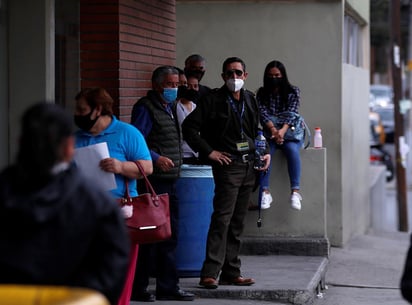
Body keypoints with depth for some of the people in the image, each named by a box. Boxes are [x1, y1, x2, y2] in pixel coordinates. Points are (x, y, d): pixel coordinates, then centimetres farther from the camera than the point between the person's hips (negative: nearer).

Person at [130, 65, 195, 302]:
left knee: (170, 235, 11)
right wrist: (156, 158, -31)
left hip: (170, 180, 9)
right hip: (153, 182, -9)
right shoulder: (145, 108, -10)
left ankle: (168, 286, 18)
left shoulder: (169, 108, 18)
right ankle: (138, 288, 0)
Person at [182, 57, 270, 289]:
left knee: (238, 223, 9)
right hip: (227, 165, -7)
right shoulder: (214, 100, -6)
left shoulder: (251, 100, 14)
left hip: (249, 166, 7)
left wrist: (265, 152, 12)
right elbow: (189, 127, -10)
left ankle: (231, 273, 14)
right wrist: (208, 151, -13)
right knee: (222, 219, -14)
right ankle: (210, 273, -16)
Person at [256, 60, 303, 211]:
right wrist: (273, 129, -28)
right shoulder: (262, 93, 7)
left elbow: (292, 113, -10)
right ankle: (265, 191, -35)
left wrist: (283, 130, -30)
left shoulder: (293, 91, 3)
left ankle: (295, 191, -39)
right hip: (270, 134, 1)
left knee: (292, 149, -34)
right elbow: (263, 113, -8)